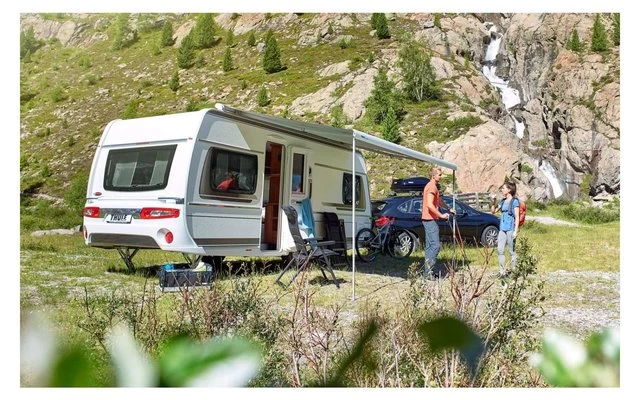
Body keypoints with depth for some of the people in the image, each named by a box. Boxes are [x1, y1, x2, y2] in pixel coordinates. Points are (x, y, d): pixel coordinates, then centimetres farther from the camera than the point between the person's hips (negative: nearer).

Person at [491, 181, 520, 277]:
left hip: (510, 229, -6)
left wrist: (515, 231, -14)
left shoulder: (515, 201, -5)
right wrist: (494, 201, 3)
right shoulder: (503, 201, 14)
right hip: (502, 228, 6)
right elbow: (493, 211, 18)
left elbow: (517, 217, -8)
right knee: (500, 250, 1)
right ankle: (502, 271, 6)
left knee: (512, 251, 1)